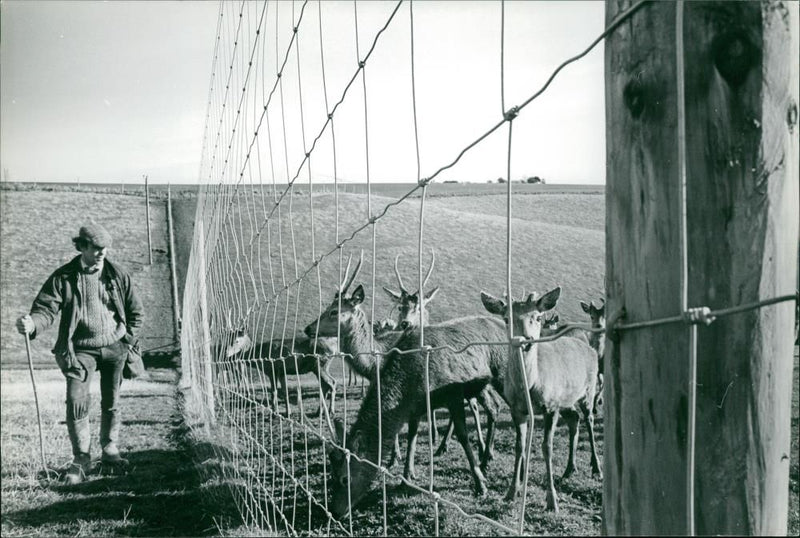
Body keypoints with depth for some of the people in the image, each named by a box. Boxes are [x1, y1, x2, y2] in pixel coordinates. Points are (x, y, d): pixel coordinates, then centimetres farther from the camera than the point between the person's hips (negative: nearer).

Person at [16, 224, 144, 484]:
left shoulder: (118, 275, 1)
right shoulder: (64, 277, -7)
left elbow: (135, 310, 10)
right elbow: (46, 309, -14)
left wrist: (128, 339, 3)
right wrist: (31, 324, -35)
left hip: (114, 347, 3)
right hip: (81, 350, -3)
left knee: (111, 402, 12)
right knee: (77, 402, -13)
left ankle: (110, 449, 30)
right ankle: (81, 458, 0)